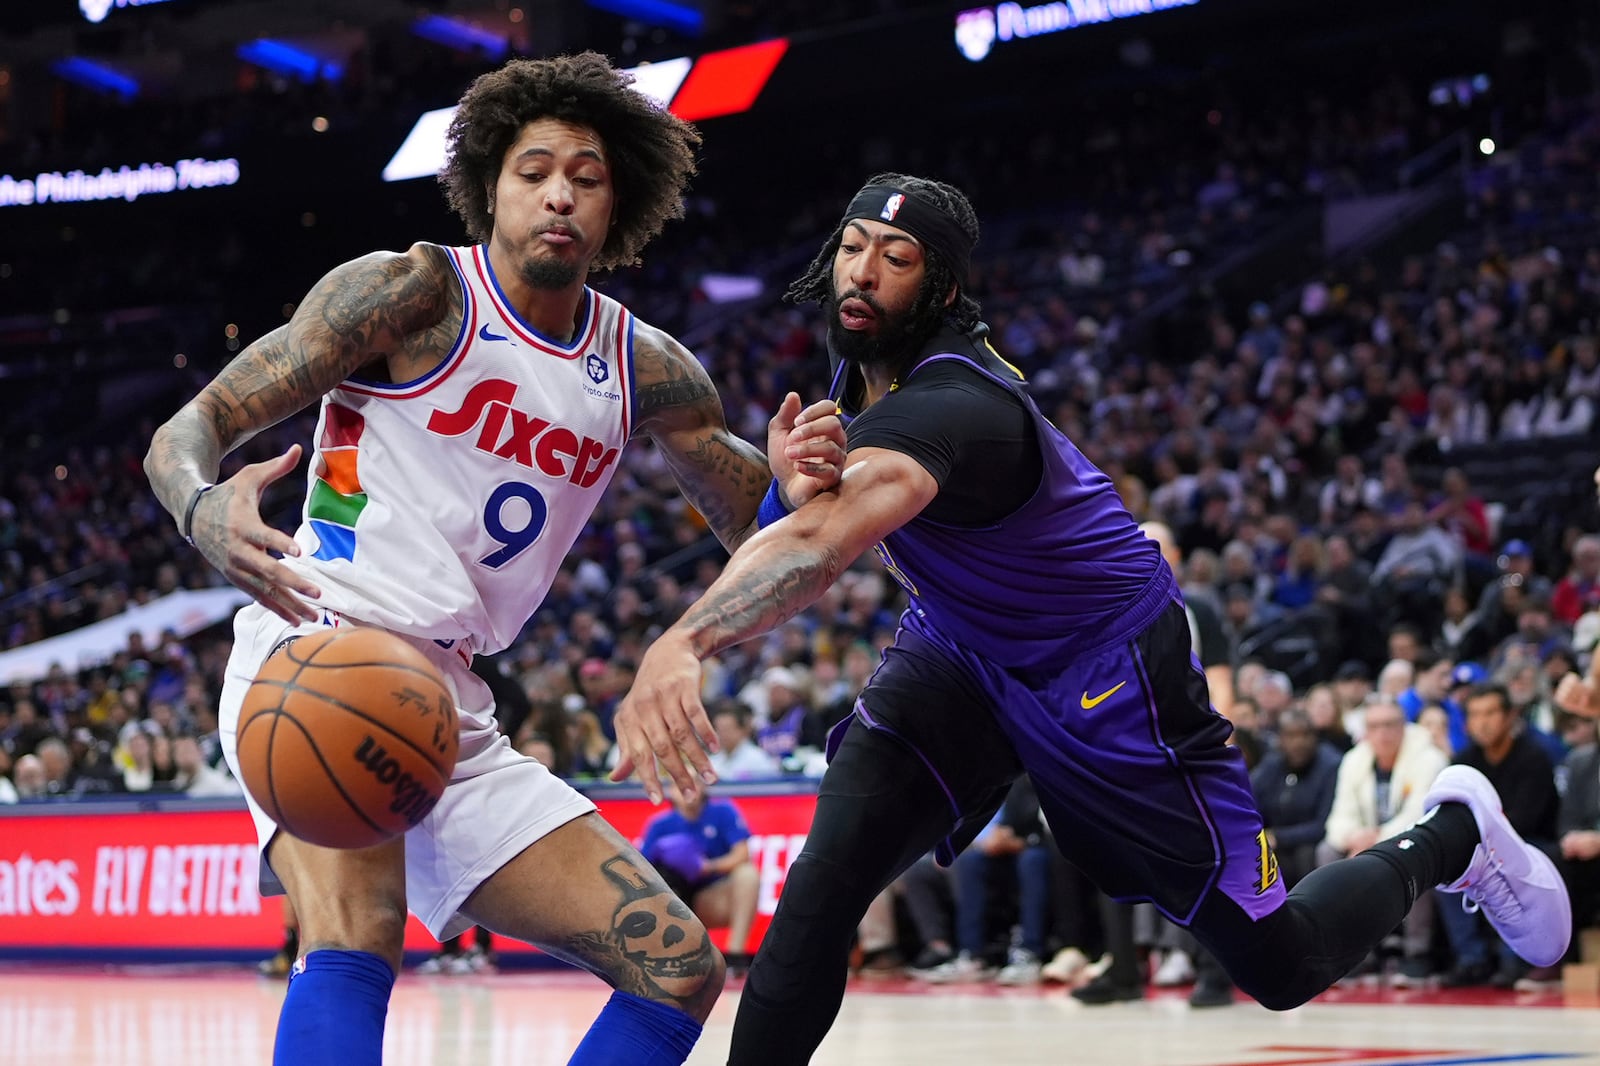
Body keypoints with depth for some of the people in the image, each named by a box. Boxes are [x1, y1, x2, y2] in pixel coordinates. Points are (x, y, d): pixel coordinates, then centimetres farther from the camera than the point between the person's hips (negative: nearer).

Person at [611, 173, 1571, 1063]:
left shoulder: (946, 405, -35)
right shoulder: (867, 362, -6)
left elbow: (829, 535, -57)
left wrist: (684, 646, -73)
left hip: (1111, 666, -8)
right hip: (962, 649, 8)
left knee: (1284, 965, 3)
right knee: (824, 884, -17)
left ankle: (1449, 835, 31)